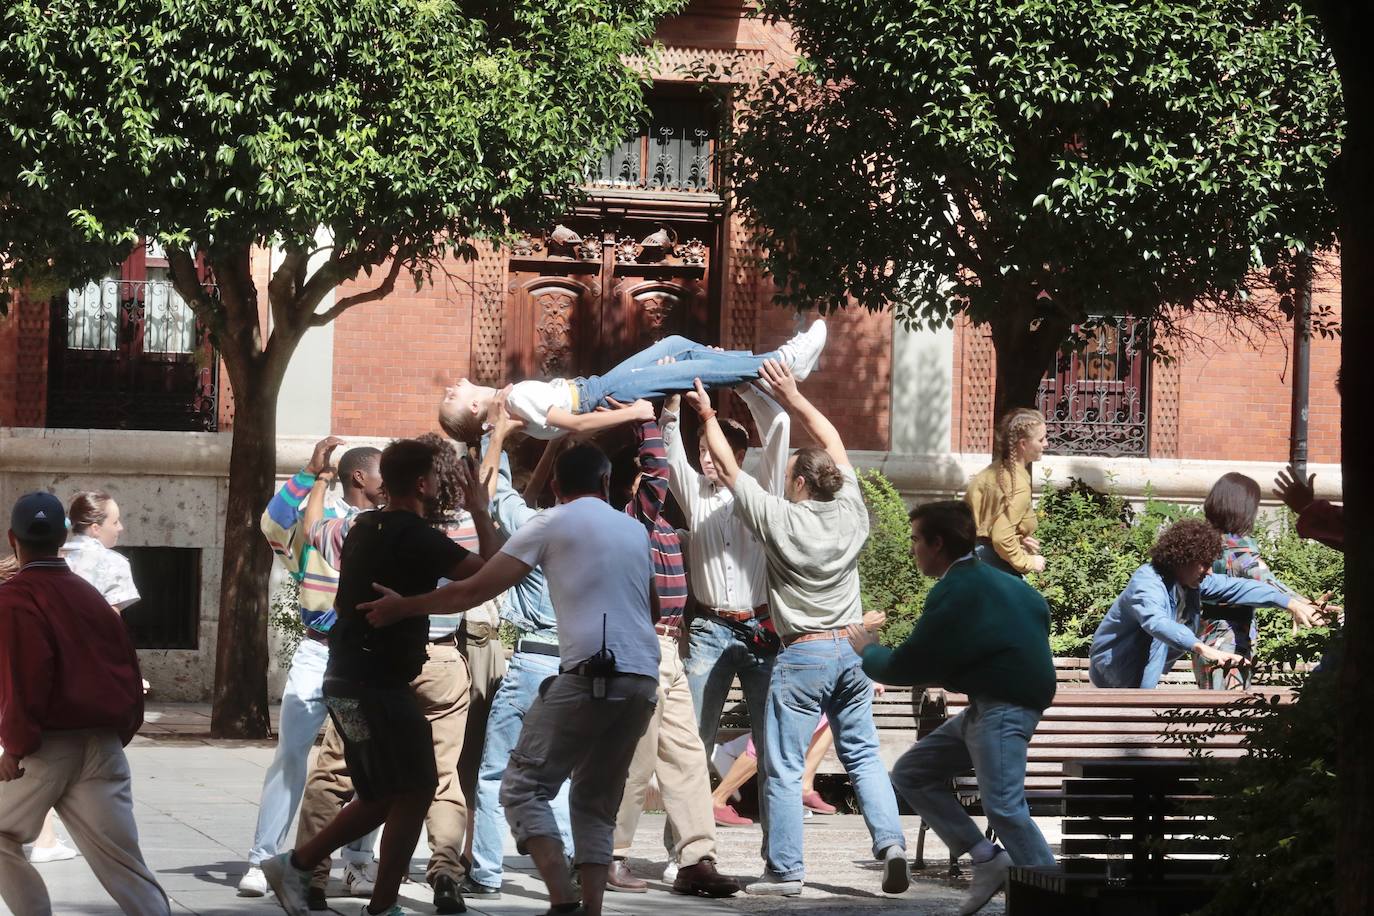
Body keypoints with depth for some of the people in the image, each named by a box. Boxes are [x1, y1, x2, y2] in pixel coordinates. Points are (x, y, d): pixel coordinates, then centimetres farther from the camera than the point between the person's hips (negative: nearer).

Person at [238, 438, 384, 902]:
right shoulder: (317, 515, -1)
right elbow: (273, 525, -20)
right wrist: (310, 472, -23)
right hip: (318, 653, -3)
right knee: (290, 756, -5)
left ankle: (358, 863, 12)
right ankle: (262, 861, -3)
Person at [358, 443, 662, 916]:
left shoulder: (553, 523, 3)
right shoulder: (635, 530, 19)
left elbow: (478, 588, -2)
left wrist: (403, 607, 8)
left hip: (589, 675, -6)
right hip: (644, 681, 6)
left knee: (524, 788, 0)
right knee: (596, 802, 16)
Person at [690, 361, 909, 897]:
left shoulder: (780, 520, -12)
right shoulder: (852, 513, 0)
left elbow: (728, 469, -3)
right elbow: (835, 446, 13)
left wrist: (708, 417, 10)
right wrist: (793, 398, 18)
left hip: (802, 656, -5)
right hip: (851, 651, 5)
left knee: (784, 768, 1)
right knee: (863, 755, 11)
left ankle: (784, 870, 2)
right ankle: (890, 843, -2)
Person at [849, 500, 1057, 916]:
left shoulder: (955, 593, -15)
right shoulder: (990, 580, 14)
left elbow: (908, 667, -11)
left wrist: (868, 652, 10)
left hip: (1004, 708, -11)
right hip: (986, 706, 11)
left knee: (1003, 806, -18)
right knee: (910, 773, 9)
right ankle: (988, 860, 7)